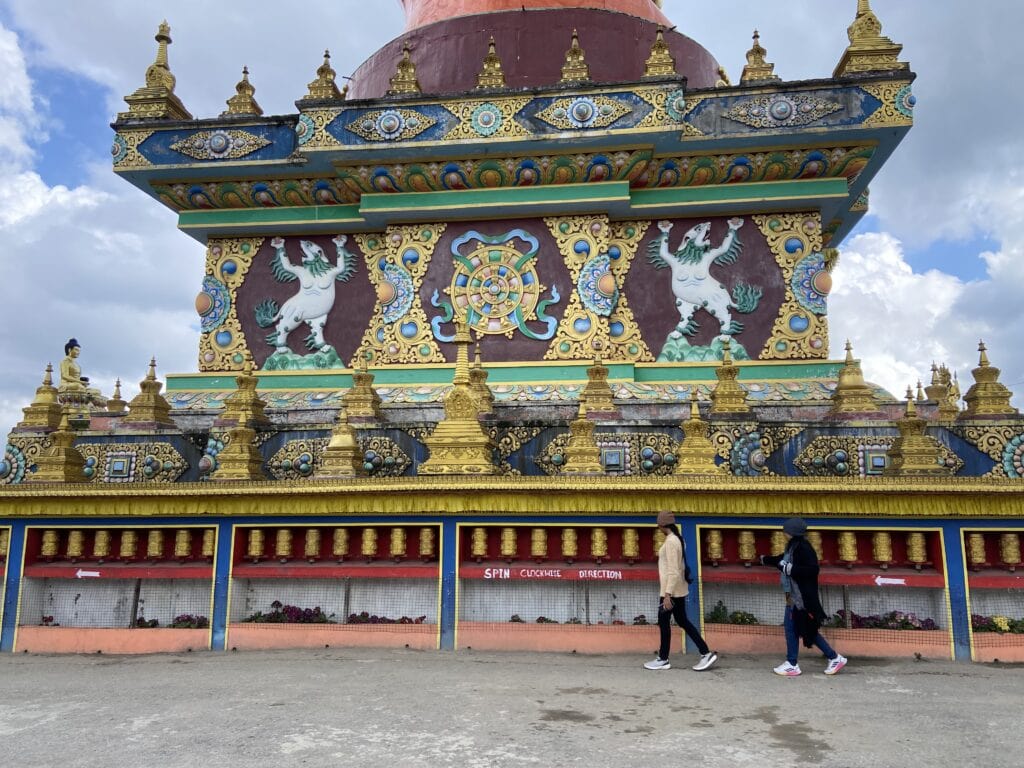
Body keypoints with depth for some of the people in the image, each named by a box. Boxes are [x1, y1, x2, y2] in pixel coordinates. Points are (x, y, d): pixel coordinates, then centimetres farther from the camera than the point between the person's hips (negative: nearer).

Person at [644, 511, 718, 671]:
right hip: (678, 589, 9)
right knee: (682, 621, 14)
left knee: (664, 622, 3)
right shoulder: (677, 539, 10)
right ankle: (706, 653, 14)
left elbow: (673, 570, -23)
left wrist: (667, 594, -24)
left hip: (672, 590, -9)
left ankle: (663, 660, 13)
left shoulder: (670, 541, -19)